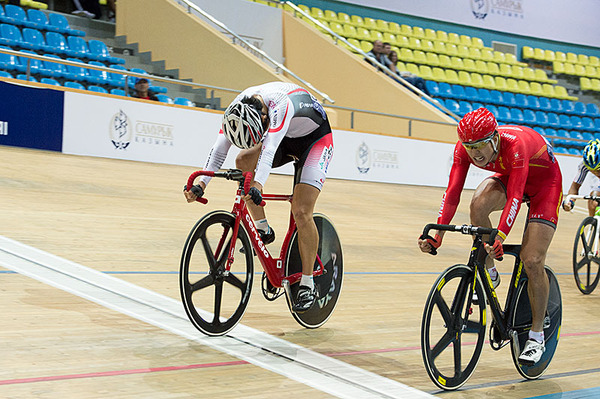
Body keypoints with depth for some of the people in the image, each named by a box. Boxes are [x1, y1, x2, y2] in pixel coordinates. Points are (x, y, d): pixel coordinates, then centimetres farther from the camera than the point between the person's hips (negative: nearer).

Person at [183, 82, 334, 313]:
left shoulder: (280, 103, -38)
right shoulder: (237, 109, -19)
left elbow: (269, 146, -52)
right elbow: (220, 148, -21)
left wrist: (258, 185, -64)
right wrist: (201, 185, -32)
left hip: (315, 138, -7)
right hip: (286, 139, 7)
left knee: (301, 212, -18)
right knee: (243, 160, -19)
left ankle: (307, 285, -6)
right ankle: (263, 230, -5)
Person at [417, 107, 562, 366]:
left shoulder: (515, 145, -39)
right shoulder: (464, 149, -24)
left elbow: (514, 198, -46)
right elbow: (452, 192, -26)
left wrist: (499, 238, -58)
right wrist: (437, 235, -36)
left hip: (545, 180, -5)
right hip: (508, 175, 5)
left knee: (532, 260, -14)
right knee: (478, 204, -30)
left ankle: (536, 337, 2)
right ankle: (488, 275, -6)